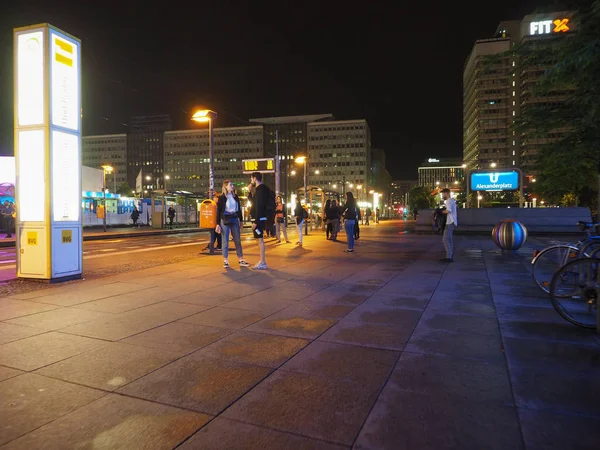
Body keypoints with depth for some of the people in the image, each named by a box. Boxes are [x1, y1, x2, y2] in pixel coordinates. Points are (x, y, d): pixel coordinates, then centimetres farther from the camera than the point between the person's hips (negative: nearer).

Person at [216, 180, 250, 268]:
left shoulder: (235, 197, 10)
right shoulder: (221, 198, -3)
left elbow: (239, 209, 15)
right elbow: (218, 211, -3)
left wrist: (240, 221, 12)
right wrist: (218, 224, -8)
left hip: (234, 220, 4)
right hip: (225, 221, -4)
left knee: (238, 241, 5)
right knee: (225, 242, 0)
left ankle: (241, 260, 10)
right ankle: (225, 261, 7)